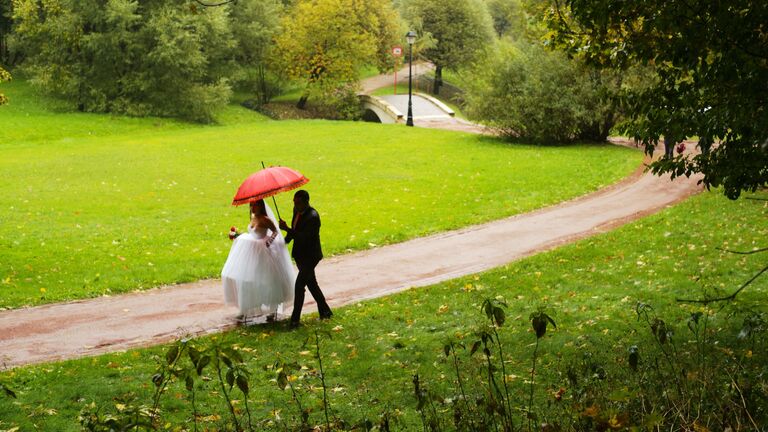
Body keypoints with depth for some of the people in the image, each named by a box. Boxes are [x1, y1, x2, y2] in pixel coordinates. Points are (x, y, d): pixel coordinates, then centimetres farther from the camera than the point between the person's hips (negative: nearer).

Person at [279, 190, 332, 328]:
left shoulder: (313, 217, -25)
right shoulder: (297, 211, 3)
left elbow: (304, 237, -31)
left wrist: (286, 229, -32)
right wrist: (285, 241, 12)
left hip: (310, 256, -9)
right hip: (300, 254, 9)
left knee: (299, 284, -14)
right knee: (311, 284, 18)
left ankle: (295, 319, -10)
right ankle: (325, 311, 32)